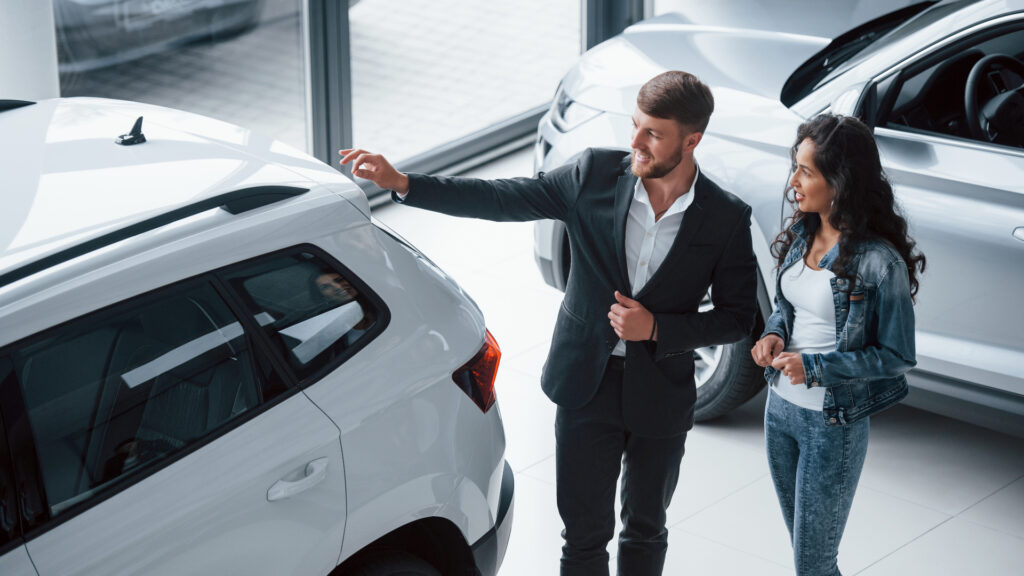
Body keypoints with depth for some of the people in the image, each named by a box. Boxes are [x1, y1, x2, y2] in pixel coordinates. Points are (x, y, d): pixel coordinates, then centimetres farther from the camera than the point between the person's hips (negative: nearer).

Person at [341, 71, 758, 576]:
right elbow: (504, 198, -5)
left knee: (645, 531, 19)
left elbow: (737, 316, -4)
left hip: (662, 398, 0)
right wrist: (401, 183, -12)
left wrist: (656, 328, -18)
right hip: (587, 385, 0)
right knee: (584, 533, 5)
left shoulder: (726, 218, -12)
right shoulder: (594, 174, -9)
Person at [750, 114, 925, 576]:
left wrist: (815, 367, -21)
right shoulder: (801, 235, 0)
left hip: (834, 424, -7)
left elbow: (897, 356, -15)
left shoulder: (879, 263, -21)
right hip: (780, 407, 7)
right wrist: (774, 333, -6)